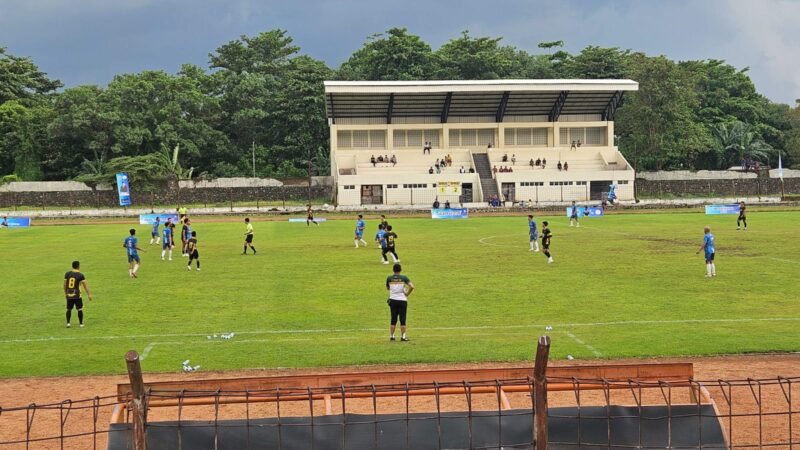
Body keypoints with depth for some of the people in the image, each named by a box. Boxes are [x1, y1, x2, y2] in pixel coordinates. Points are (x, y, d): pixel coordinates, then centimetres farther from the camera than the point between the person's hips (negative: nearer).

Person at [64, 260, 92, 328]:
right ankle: (81, 324, 11)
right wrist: (89, 294, -1)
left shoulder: (67, 274, 2)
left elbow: (65, 285, 8)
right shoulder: (81, 275, -8)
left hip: (69, 295, 3)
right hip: (77, 295, -3)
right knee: (80, 309, 8)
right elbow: (85, 286, -6)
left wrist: (65, 293, 20)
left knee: (69, 309, 14)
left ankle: (68, 323, 9)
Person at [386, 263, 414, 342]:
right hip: (402, 300, -2)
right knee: (402, 319, 4)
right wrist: (407, 294, -3)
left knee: (393, 319, 10)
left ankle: (391, 336, 12)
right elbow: (412, 286, -17)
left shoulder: (389, 278, -2)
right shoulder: (403, 278, -7)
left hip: (392, 300, 2)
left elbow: (387, 288, 15)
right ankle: (403, 336, 5)